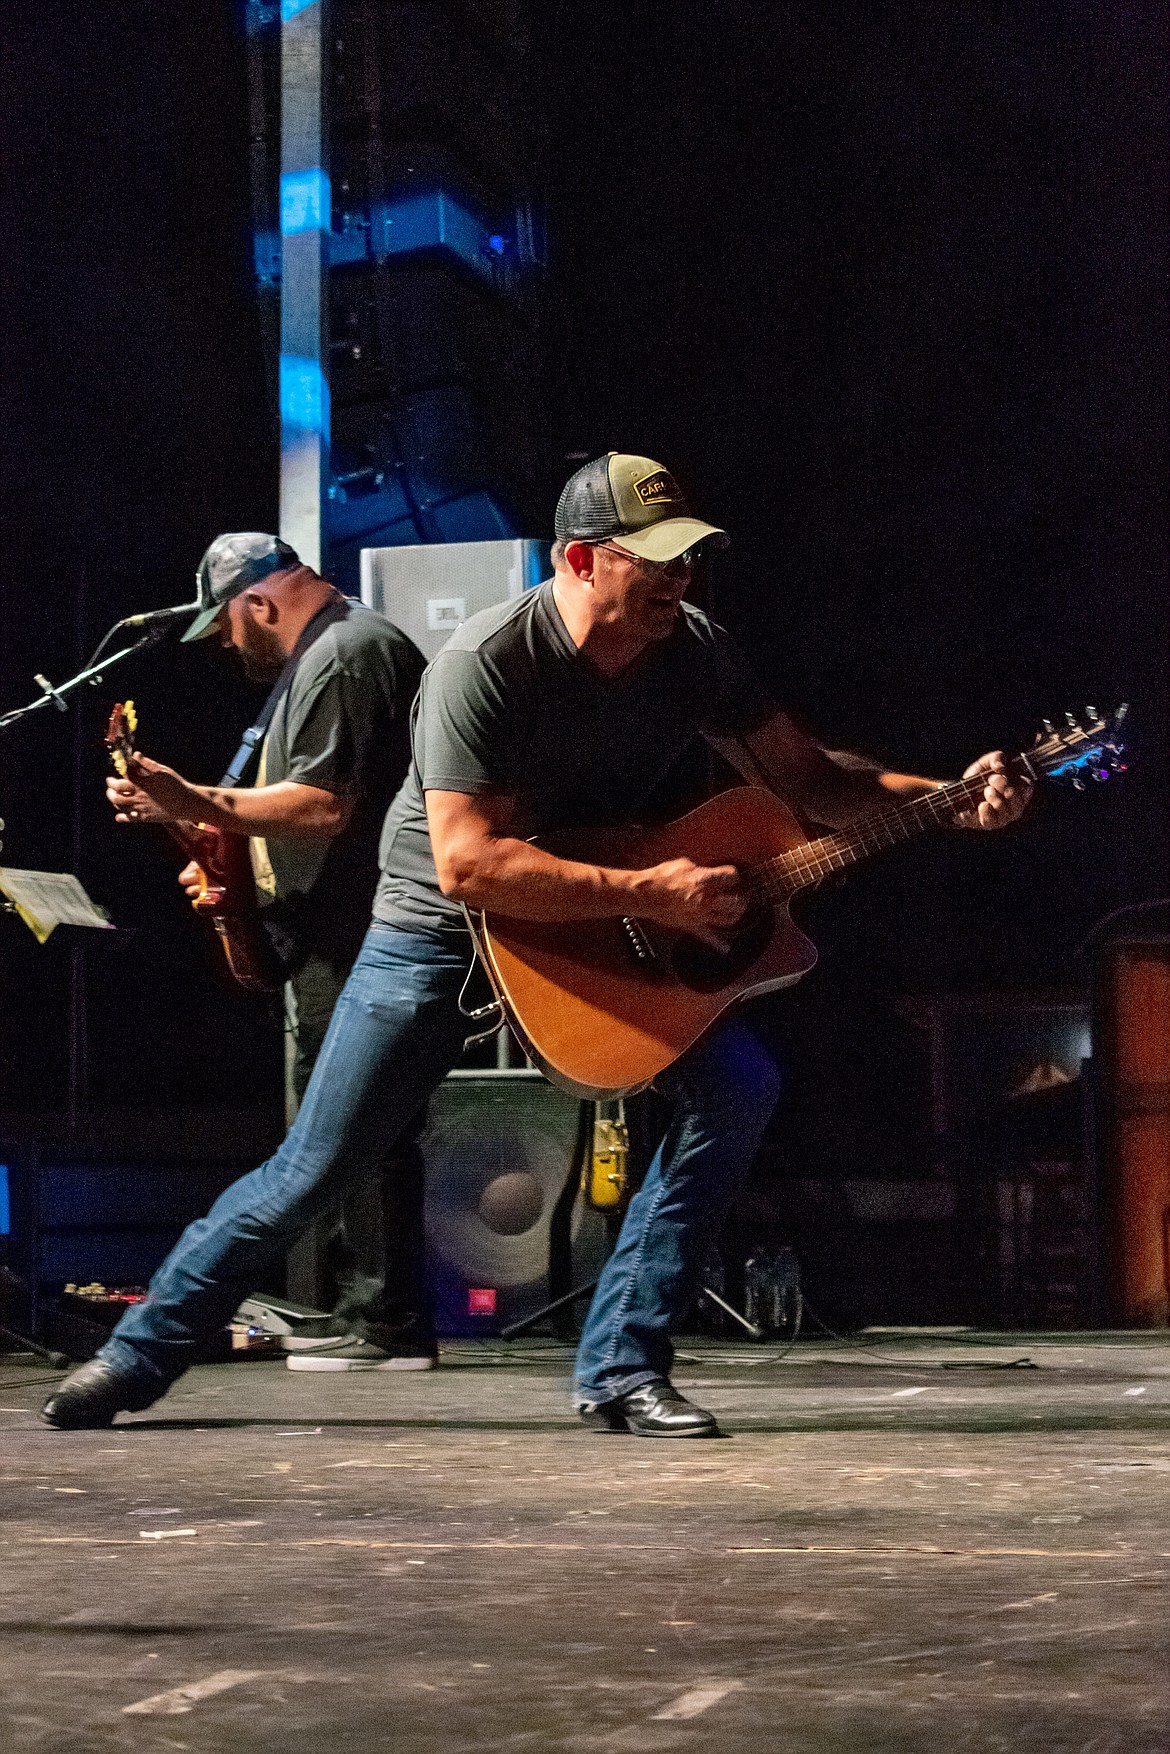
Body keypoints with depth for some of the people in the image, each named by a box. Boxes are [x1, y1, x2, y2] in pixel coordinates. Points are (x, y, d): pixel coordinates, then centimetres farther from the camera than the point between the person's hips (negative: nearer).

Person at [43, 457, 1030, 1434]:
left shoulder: (690, 650, -9)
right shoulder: (489, 662, -27)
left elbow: (809, 780, -1)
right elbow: (465, 863, -34)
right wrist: (650, 895, -35)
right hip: (440, 928, -5)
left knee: (738, 1084, -16)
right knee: (313, 1169, -3)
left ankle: (622, 1373, -10)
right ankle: (141, 1354, 18)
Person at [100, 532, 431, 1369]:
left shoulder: (340, 657, -14)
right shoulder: (351, 643, 21)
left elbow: (323, 805, -23)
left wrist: (194, 804, -22)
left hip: (352, 939, -11)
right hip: (342, 935, 11)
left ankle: (387, 1322, -11)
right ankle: (366, 1306, 16)